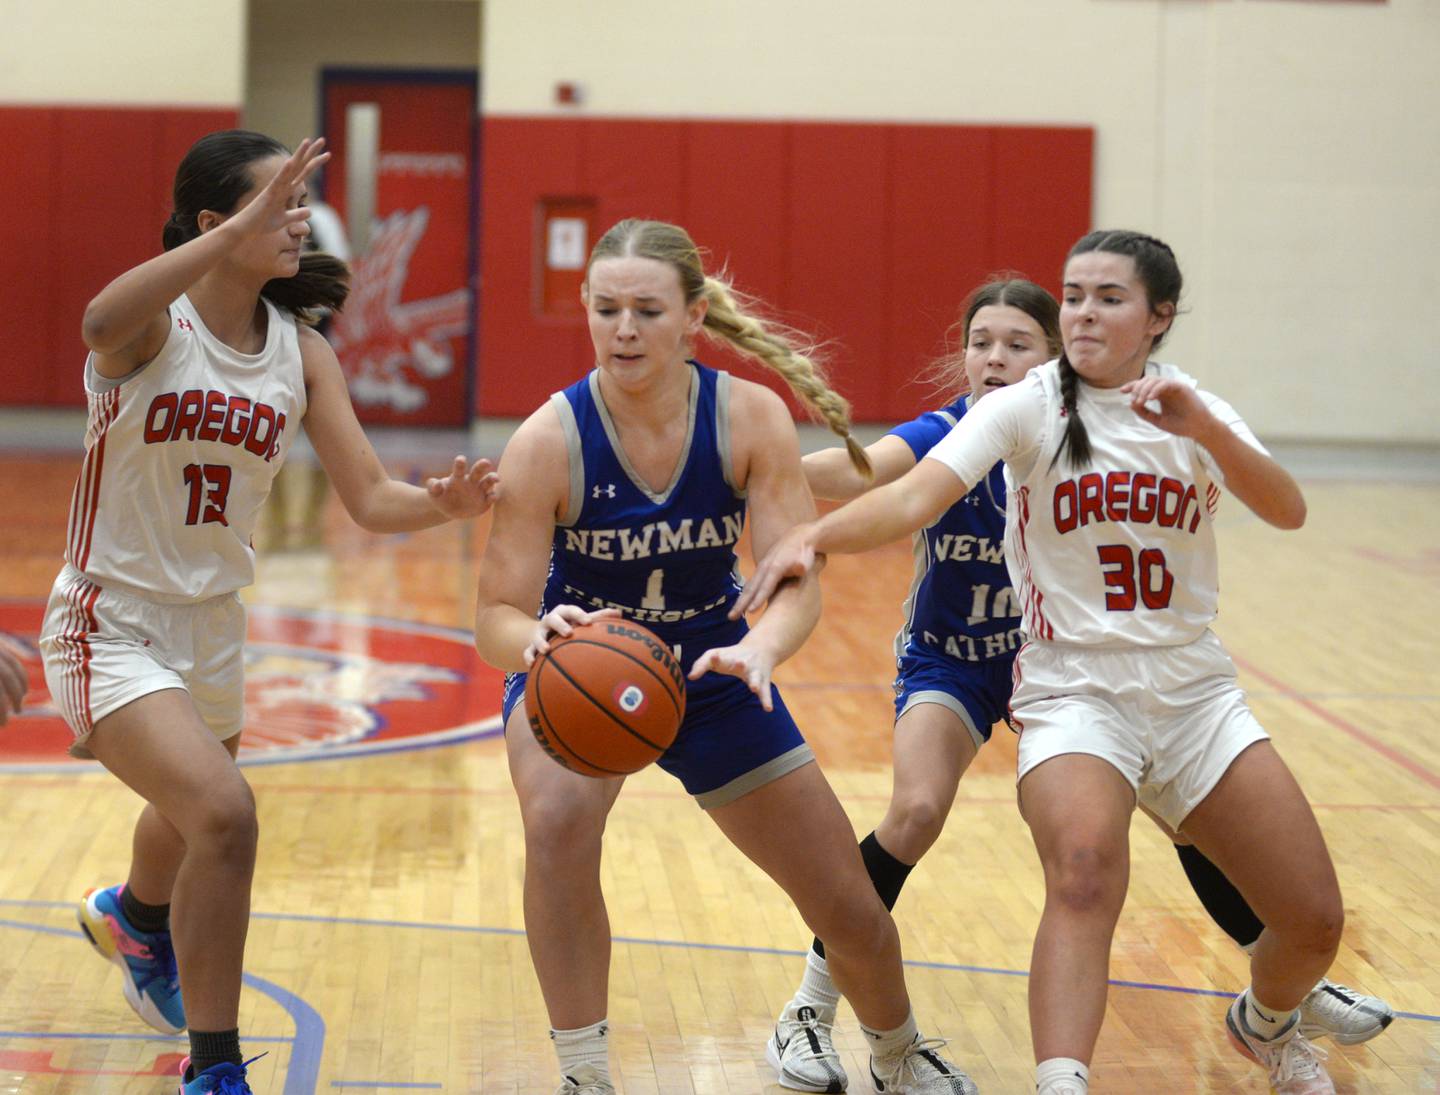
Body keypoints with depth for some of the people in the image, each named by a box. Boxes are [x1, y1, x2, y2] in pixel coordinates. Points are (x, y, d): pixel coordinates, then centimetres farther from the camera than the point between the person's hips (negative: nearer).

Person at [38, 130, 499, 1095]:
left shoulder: (302, 354, -2)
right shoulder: (154, 327, -18)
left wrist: (445, 504, -28)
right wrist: (243, 231, -52)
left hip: (213, 626, 7)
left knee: (191, 820, 29)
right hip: (114, 625, -7)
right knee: (223, 810, -27)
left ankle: (135, 917, 66)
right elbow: (103, 322, -44)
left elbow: (369, 497, -6)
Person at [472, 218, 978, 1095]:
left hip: (712, 672, 2)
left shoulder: (751, 417, -21)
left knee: (851, 907, 7)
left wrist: (760, 649, -49)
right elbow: (496, 617, -27)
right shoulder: (549, 441, -25)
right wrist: (536, 638, -51)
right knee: (558, 820, -35)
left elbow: (799, 581, -26)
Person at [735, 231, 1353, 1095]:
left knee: (1315, 922, 4)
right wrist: (818, 534, -42)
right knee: (1083, 875, -34)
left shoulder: (1200, 414, 3)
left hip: (1197, 694, 4)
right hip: (1074, 692, -4)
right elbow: (916, 497, -23)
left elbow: (1288, 512, -13)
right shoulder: (1024, 409, -6)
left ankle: (1268, 1023, 38)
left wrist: (1205, 430, -30)